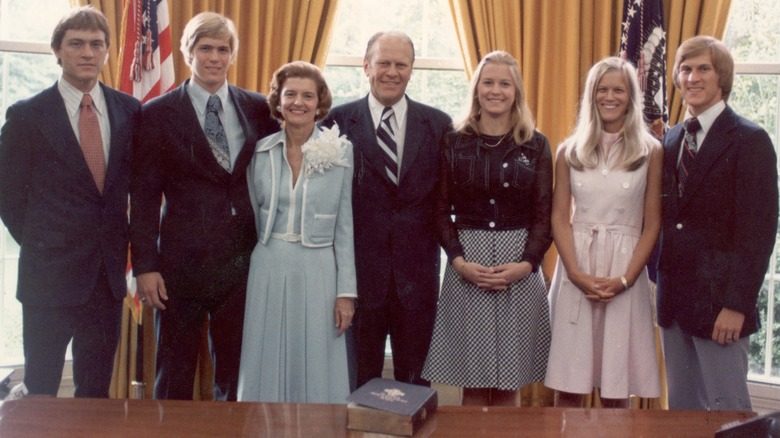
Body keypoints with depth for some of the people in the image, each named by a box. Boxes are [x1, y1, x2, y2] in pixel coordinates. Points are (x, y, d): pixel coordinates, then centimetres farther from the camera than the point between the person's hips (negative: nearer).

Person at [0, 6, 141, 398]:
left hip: (109, 272, 3)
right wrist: (39, 245, -1)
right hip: (50, 273, -3)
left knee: (97, 391, 13)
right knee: (41, 390, 6)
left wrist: (119, 243, 4)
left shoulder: (130, 111, 4)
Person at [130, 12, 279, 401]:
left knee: (236, 375, 11)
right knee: (174, 380, 9)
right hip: (181, 263, -2)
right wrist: (145, 266, -8)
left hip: (241, 262, 2)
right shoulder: (158, 114, -1)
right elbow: (144, 196, -2)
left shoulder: (258, 109, 6)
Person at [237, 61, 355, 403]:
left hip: (318, 272, -2)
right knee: (267, 371, 8)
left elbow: (346, 226, -2)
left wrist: (346, 291, -4)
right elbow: (252, 218, 12)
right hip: (268, 271, 2)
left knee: (316, 373, 5)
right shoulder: (260, 152, 4)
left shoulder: (339, 152, -3)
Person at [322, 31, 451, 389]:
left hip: (418, 272, 1)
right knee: (359, 381, 11)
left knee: (415, 382, 12)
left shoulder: (438, 124, 4)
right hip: (360, 269, -1)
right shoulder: (338, 121, -1)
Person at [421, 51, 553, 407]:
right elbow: (441, 210, 4)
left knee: (509, 384, 5)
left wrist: (526, 264, -12)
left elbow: (544, 214, 3)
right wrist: (459, 262, -11)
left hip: (520, 266, 0)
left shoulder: (536, 146, 5)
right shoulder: (454, 143, 5)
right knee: (473, 385, 3)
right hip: (467, 264, 0)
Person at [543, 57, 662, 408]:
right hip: (576, 270, 1)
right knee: (568, 386, 3)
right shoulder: (570, 151, 8)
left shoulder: (650, 152, 4)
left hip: (625, 273, -1)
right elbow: (559, 218, 4)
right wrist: (577, 274, -10)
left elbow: (652, 223, 2)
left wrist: (624, 279, -9)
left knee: (616, 390, 4)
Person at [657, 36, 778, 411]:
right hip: (674, 301, 6)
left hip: (718, 301, -6)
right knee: (681, 409, 13)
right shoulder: (671, 141, 13)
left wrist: (736, 305, -16)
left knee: (727, 411, 0)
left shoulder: (749, 140, -7)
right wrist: (662, 285, 5)